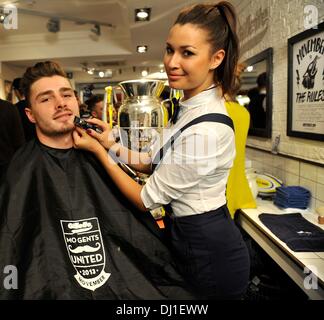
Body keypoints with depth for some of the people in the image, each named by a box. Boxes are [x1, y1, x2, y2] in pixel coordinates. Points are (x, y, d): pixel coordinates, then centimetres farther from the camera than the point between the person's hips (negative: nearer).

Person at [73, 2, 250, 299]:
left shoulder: (206, 130, -30)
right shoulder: (188, 108, 0)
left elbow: (147, 199, -20)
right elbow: (152, 162, 9)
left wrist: (98, 151, -12)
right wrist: (111, 144, -6)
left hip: (207, 253, -9)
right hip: (195, 239, 9)